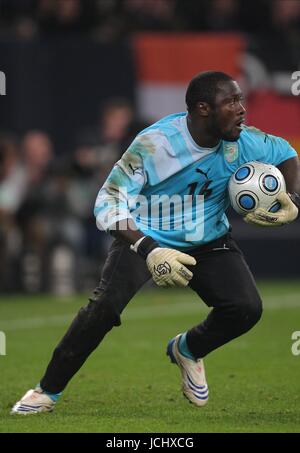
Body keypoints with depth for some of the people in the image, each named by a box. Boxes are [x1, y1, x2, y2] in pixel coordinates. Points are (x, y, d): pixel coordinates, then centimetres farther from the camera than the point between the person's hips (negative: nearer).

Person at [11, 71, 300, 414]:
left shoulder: (242, 142, -13)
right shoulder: (154, 143, -25)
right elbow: (109, 203, -25)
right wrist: (148, 250, -39)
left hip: (209, 242, 4)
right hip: (145, 237, -4)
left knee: (246, 308, -18)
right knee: (107, 304, -27)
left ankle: (188, 350, 15)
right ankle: (48, 391, -11)